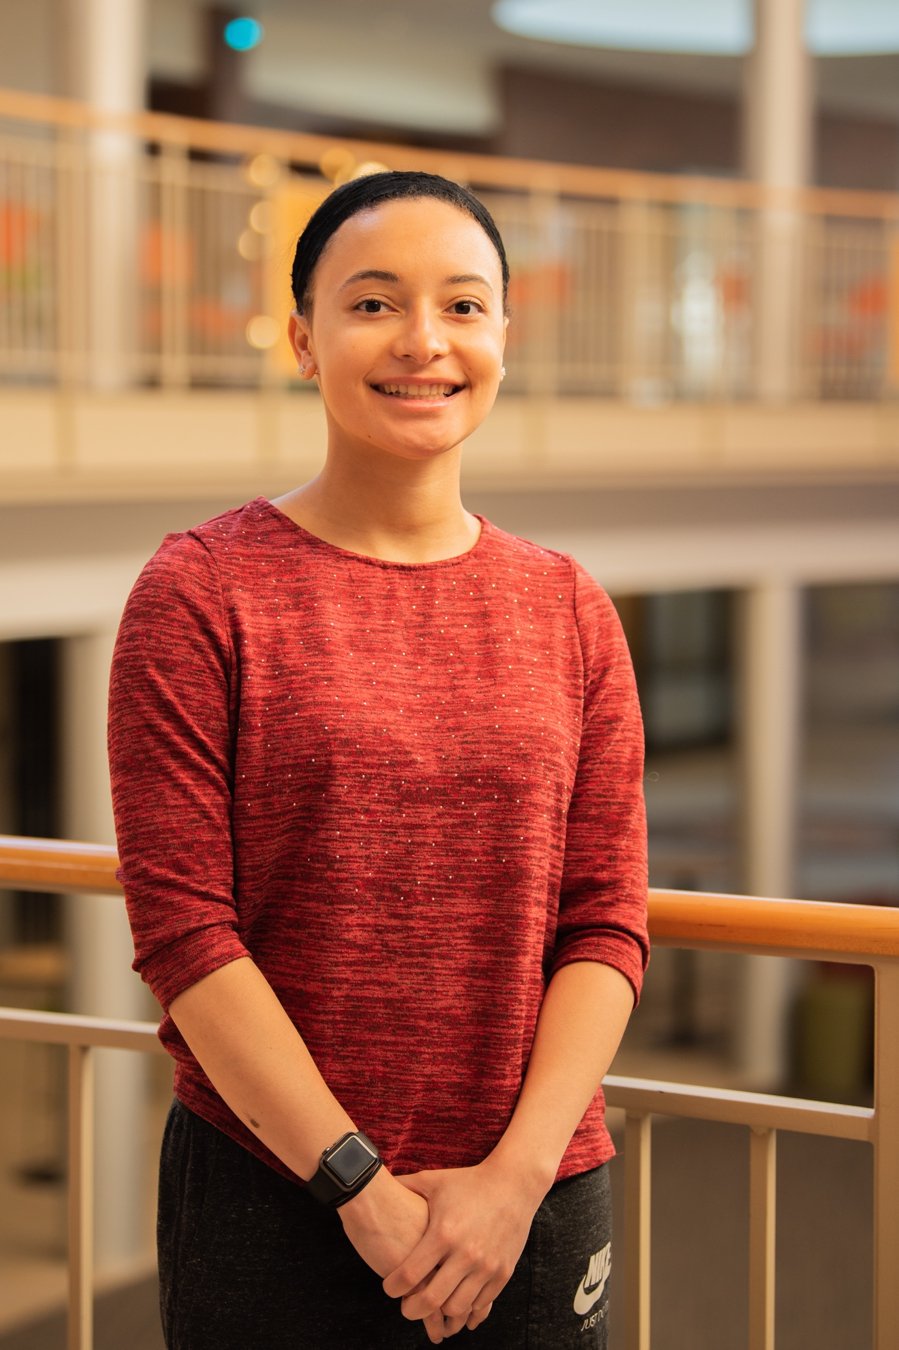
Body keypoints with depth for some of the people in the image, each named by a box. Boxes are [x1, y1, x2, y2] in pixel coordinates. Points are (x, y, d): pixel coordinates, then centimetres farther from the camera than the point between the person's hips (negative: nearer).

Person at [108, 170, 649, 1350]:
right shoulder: (198, 595, -5)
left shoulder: (570, 612, 5)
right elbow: (182, 927, -10)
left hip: (536, 1200, 3)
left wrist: (517, 1173, -9)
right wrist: (359, 1186, -12)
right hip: (271, 1199, -3)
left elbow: (607, 923, 2)